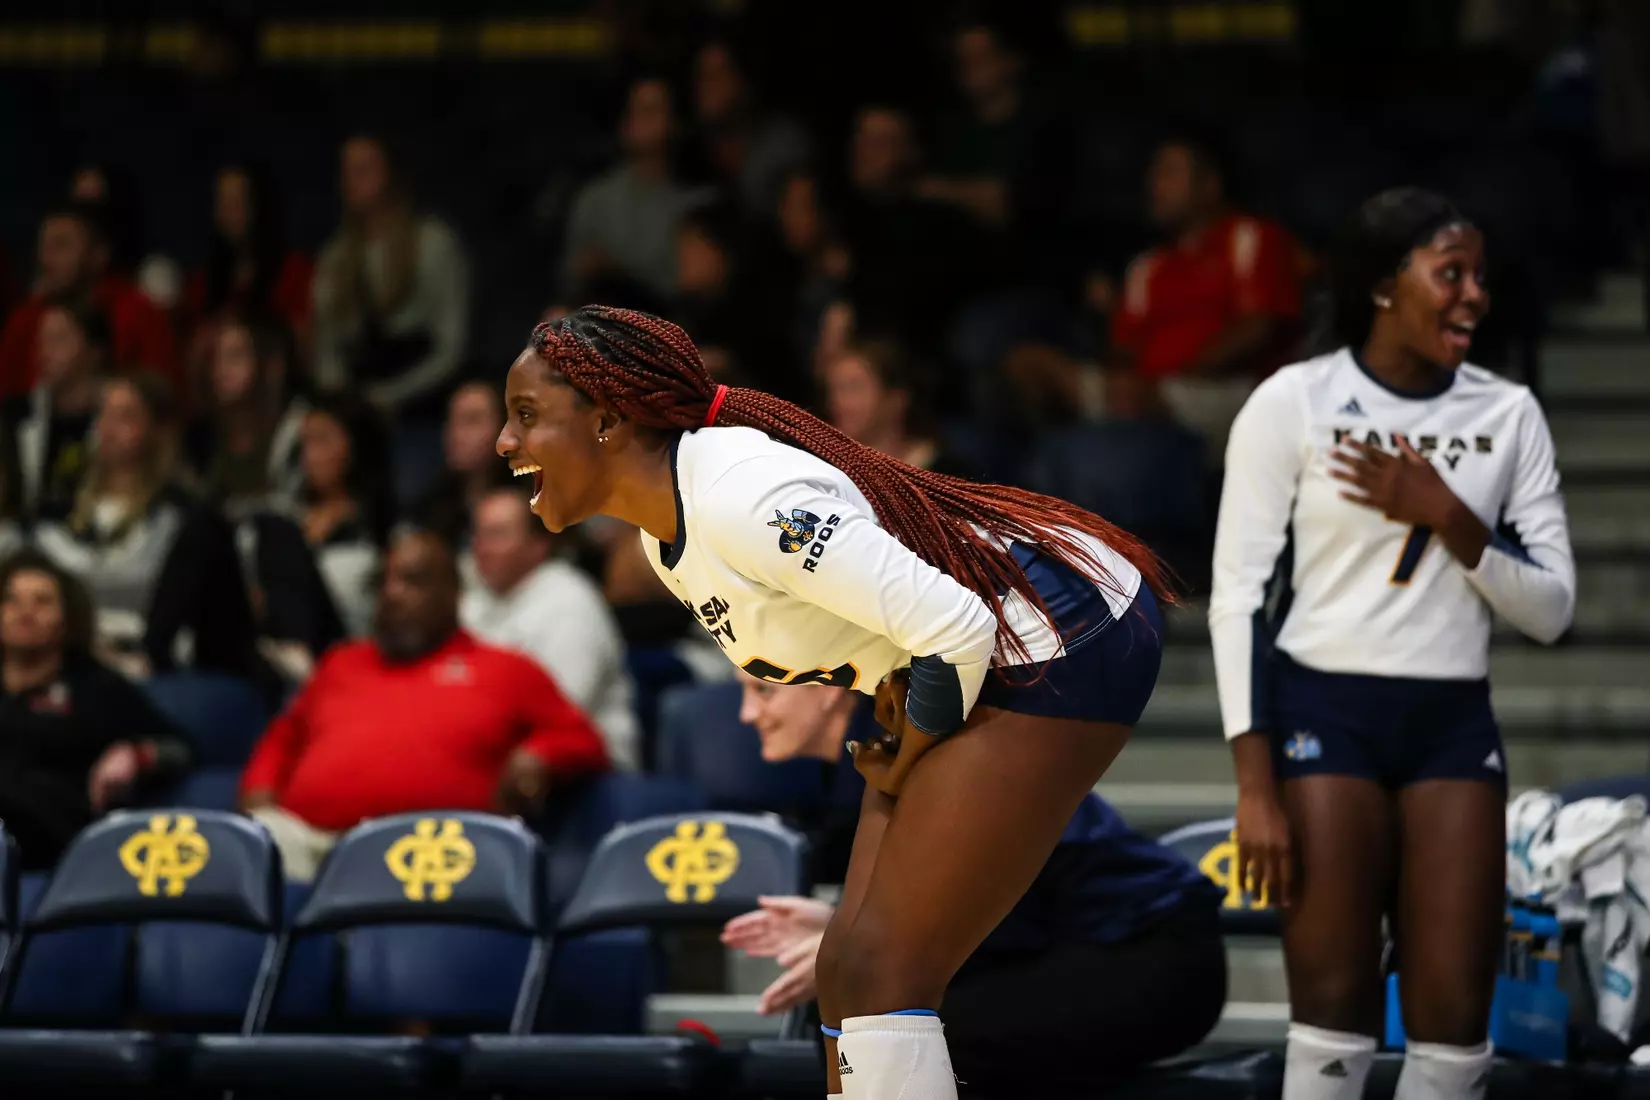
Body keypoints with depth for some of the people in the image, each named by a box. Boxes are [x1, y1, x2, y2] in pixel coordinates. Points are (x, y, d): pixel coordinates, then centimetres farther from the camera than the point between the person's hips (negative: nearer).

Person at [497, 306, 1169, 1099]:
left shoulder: (739, 497, -26)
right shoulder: (665, 535, 5)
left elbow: (953, 630, -27)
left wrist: (901, 771, -11)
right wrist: (893, 729, 4)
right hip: (988, 659, 10)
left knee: (878, 975, -14)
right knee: (848, 972, 8)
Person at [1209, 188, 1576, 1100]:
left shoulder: (1508, 415, 6)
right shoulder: (1294, 403, -4)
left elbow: (1551, 609, 4)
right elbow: (1237, 596, -5)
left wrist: (1448, 518, -12)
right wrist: (1256, 786, -11)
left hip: (1454, 725, 3)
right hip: (1325, 715, -3)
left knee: (1455, 1025, -2)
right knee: (1335, 1018, -5)